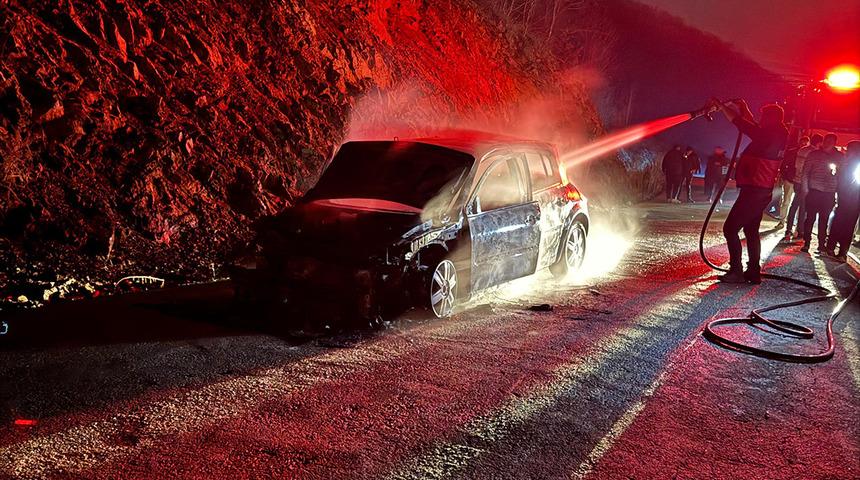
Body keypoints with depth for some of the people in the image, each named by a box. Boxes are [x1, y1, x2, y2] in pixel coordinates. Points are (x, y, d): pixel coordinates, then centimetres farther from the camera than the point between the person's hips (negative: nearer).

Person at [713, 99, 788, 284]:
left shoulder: (769, 134, -16)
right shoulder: (776, 136, 11)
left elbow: (739, 122, -14)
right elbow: (754, 127, 30)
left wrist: (721, 106, -3)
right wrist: (744, 108, 29)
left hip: (753, 190, -10)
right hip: (763, 191, 10)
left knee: (730, 228, -6)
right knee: (751, 230, 16)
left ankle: (736, 271, -7)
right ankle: (754, 272, 18)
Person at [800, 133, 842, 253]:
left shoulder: (840, 157, 5)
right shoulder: (814, 154, 1)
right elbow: (805, 172, 2)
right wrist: (806, 190, -2)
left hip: (829, 194, 1)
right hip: (814, 192, -1)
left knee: (824, 220, 7)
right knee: (810, 218, 1)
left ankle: (821, 245, 15)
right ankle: (806, 243, 10)